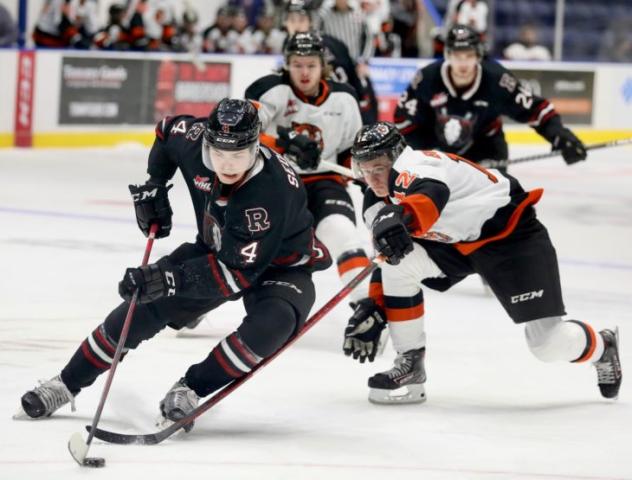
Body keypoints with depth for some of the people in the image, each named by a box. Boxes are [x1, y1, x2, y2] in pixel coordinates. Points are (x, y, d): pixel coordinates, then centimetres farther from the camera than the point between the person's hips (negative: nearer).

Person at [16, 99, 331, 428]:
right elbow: (167, 131, 4)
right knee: (147, 304, -8)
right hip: (217, 248, 5)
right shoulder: (195, 139, -23)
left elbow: (238, 273, -38)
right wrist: (151, 187, -2)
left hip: (281, 264, -5)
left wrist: (169, 279, -46)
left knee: (272, 323, -35)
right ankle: (66, 384, 5)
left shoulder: (271, 193, -39)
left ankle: (190, 390, -18)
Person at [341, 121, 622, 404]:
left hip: (510, 230, -8)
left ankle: (602, 348, 24)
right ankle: (409, 365, -5)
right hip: (453, 241, 8)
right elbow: (388, 256, 11)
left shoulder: (412, 166, -27)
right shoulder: (377, 205, 1)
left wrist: (398, 219, -71)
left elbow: (432, 192, -51)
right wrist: (373, 308, 1)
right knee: (398, 264, -18)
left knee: (549, 343, -12)